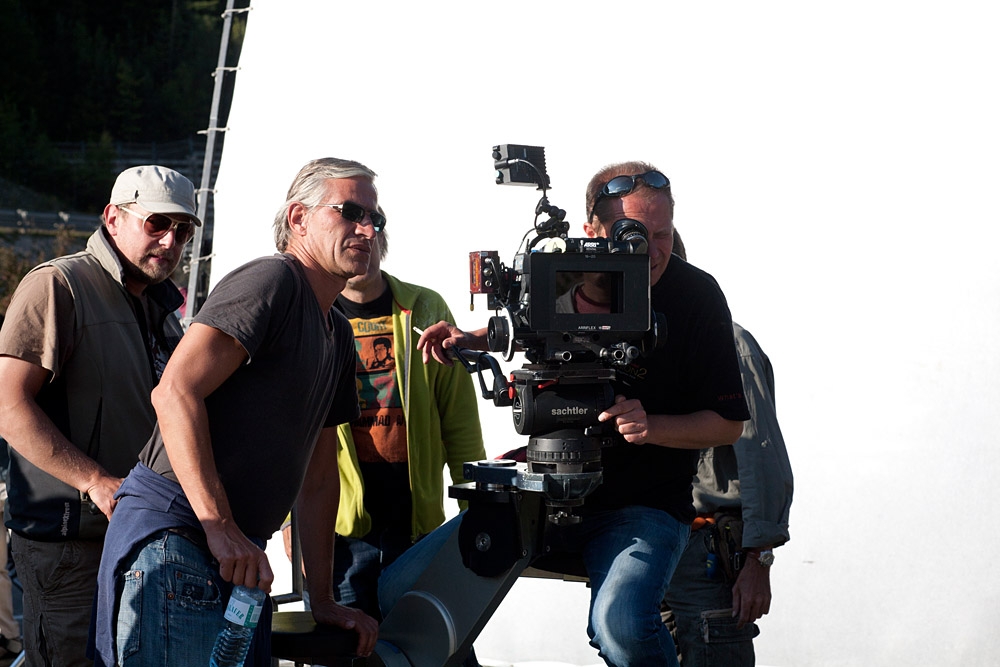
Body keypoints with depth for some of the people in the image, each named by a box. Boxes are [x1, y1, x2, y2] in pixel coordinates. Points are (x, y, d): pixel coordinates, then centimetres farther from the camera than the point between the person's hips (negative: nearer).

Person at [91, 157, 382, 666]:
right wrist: (221, 528, -24)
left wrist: (323, 601, 18)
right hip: (173, 533, -10)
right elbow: (176, 392, -21)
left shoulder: (339, 337, 21)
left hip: (237, 554, 10)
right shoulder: (272, 280, -9)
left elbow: (319, 476, 24)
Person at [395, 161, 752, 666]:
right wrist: (472, 341, 8)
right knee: (400, 592, -9)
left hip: (642, 506, -4)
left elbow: (728, 424, -3)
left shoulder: (697, 296, -8)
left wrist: (651, 426, -20)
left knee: (619, 624, -37)